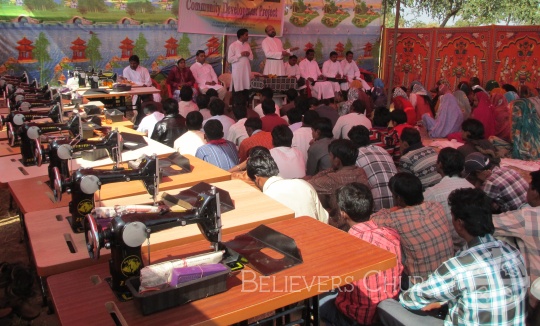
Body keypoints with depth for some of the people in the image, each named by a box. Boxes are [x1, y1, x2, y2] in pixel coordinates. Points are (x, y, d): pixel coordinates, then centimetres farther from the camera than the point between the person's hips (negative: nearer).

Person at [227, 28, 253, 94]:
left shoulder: (247, 45, 12)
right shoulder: (233, 45, -5)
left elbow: (252, 58, 16)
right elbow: (229, 59, -10)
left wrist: (248, 54, -7)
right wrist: (240, 54, -15)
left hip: (247, 71, 5)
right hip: (237, 71, -5)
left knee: (246, 89, 3)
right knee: (237, 90, -3)